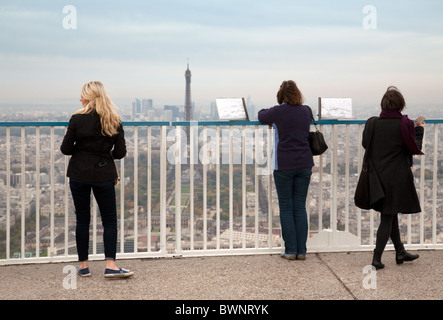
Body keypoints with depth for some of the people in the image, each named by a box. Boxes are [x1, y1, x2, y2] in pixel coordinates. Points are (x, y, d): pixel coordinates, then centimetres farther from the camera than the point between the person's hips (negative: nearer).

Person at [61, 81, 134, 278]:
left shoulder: (77, 119, -7)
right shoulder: (114, 121, -1)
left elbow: (65, 149, -6)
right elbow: (120, 152, -2)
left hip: (79, 175, 0)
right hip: (104, 175, 1)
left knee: (82, 220, 8)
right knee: (109, 220, 6)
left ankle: (83, 265, 14)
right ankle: (110, 265, -4)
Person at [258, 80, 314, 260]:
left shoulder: (277, 112, -7)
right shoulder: (305, 111, 6)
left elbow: (261, 117, 12)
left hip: (284, 166, -4)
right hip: (304, 164, 4)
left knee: (286, 208, 3)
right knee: (300, 208, 7)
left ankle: (290, 250, 2)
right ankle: (301, 251, 7)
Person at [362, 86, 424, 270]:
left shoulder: (372, 123, -3)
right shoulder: (404, 124, -15)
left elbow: (365, 144, 11)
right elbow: (415, 149, -5)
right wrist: (419, 130, 11)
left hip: (378, 176, 5)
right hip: (397, 177, -5)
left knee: (391, 214, 19)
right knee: (387, 218, 1)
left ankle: (400, 252, 31)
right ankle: (376, 258, 0)